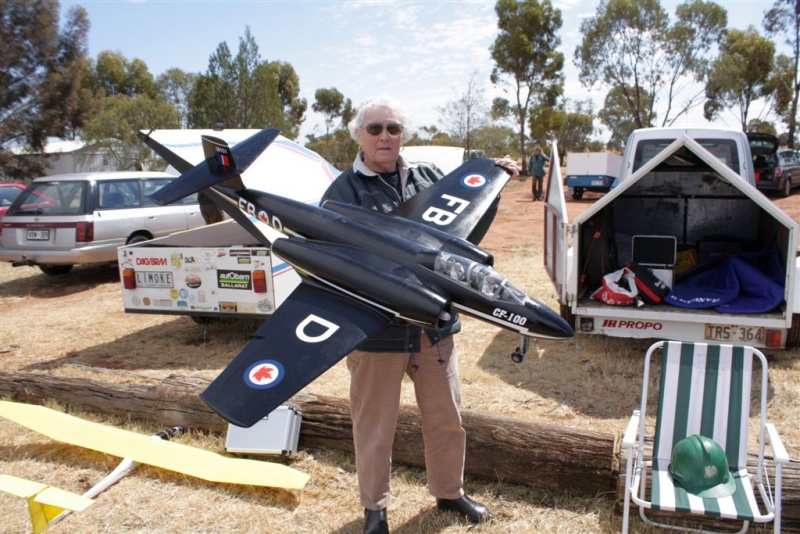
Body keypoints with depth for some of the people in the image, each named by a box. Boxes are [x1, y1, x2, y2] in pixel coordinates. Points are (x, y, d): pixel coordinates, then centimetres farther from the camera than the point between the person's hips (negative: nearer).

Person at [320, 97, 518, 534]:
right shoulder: (345, 192, -6)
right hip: (377, 329, -4)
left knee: (446, 418, 18)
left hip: (435, 323, 5)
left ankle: (449, 492, 42)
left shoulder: (427, 178, 9)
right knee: (375, 427, 11)